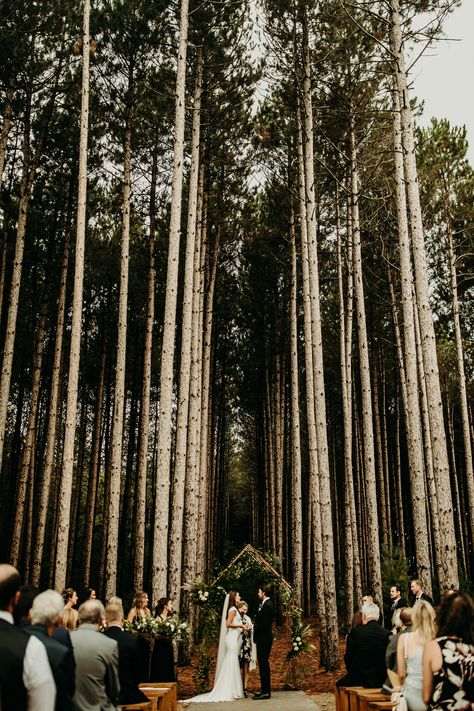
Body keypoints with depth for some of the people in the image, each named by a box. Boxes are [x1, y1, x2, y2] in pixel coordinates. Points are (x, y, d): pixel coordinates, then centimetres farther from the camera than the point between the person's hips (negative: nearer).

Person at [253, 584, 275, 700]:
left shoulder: (267, 605, -18)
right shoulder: (265, 604, 14)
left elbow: (264, 624, -23)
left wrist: (254, 627, -10)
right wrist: (255, 626, 6)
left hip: (264, 639, -10)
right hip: (263, 639, 10)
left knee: (263, 664, -5)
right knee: (263, 664, 14)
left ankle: (266, 692, -1)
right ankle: (264, 689, 21)